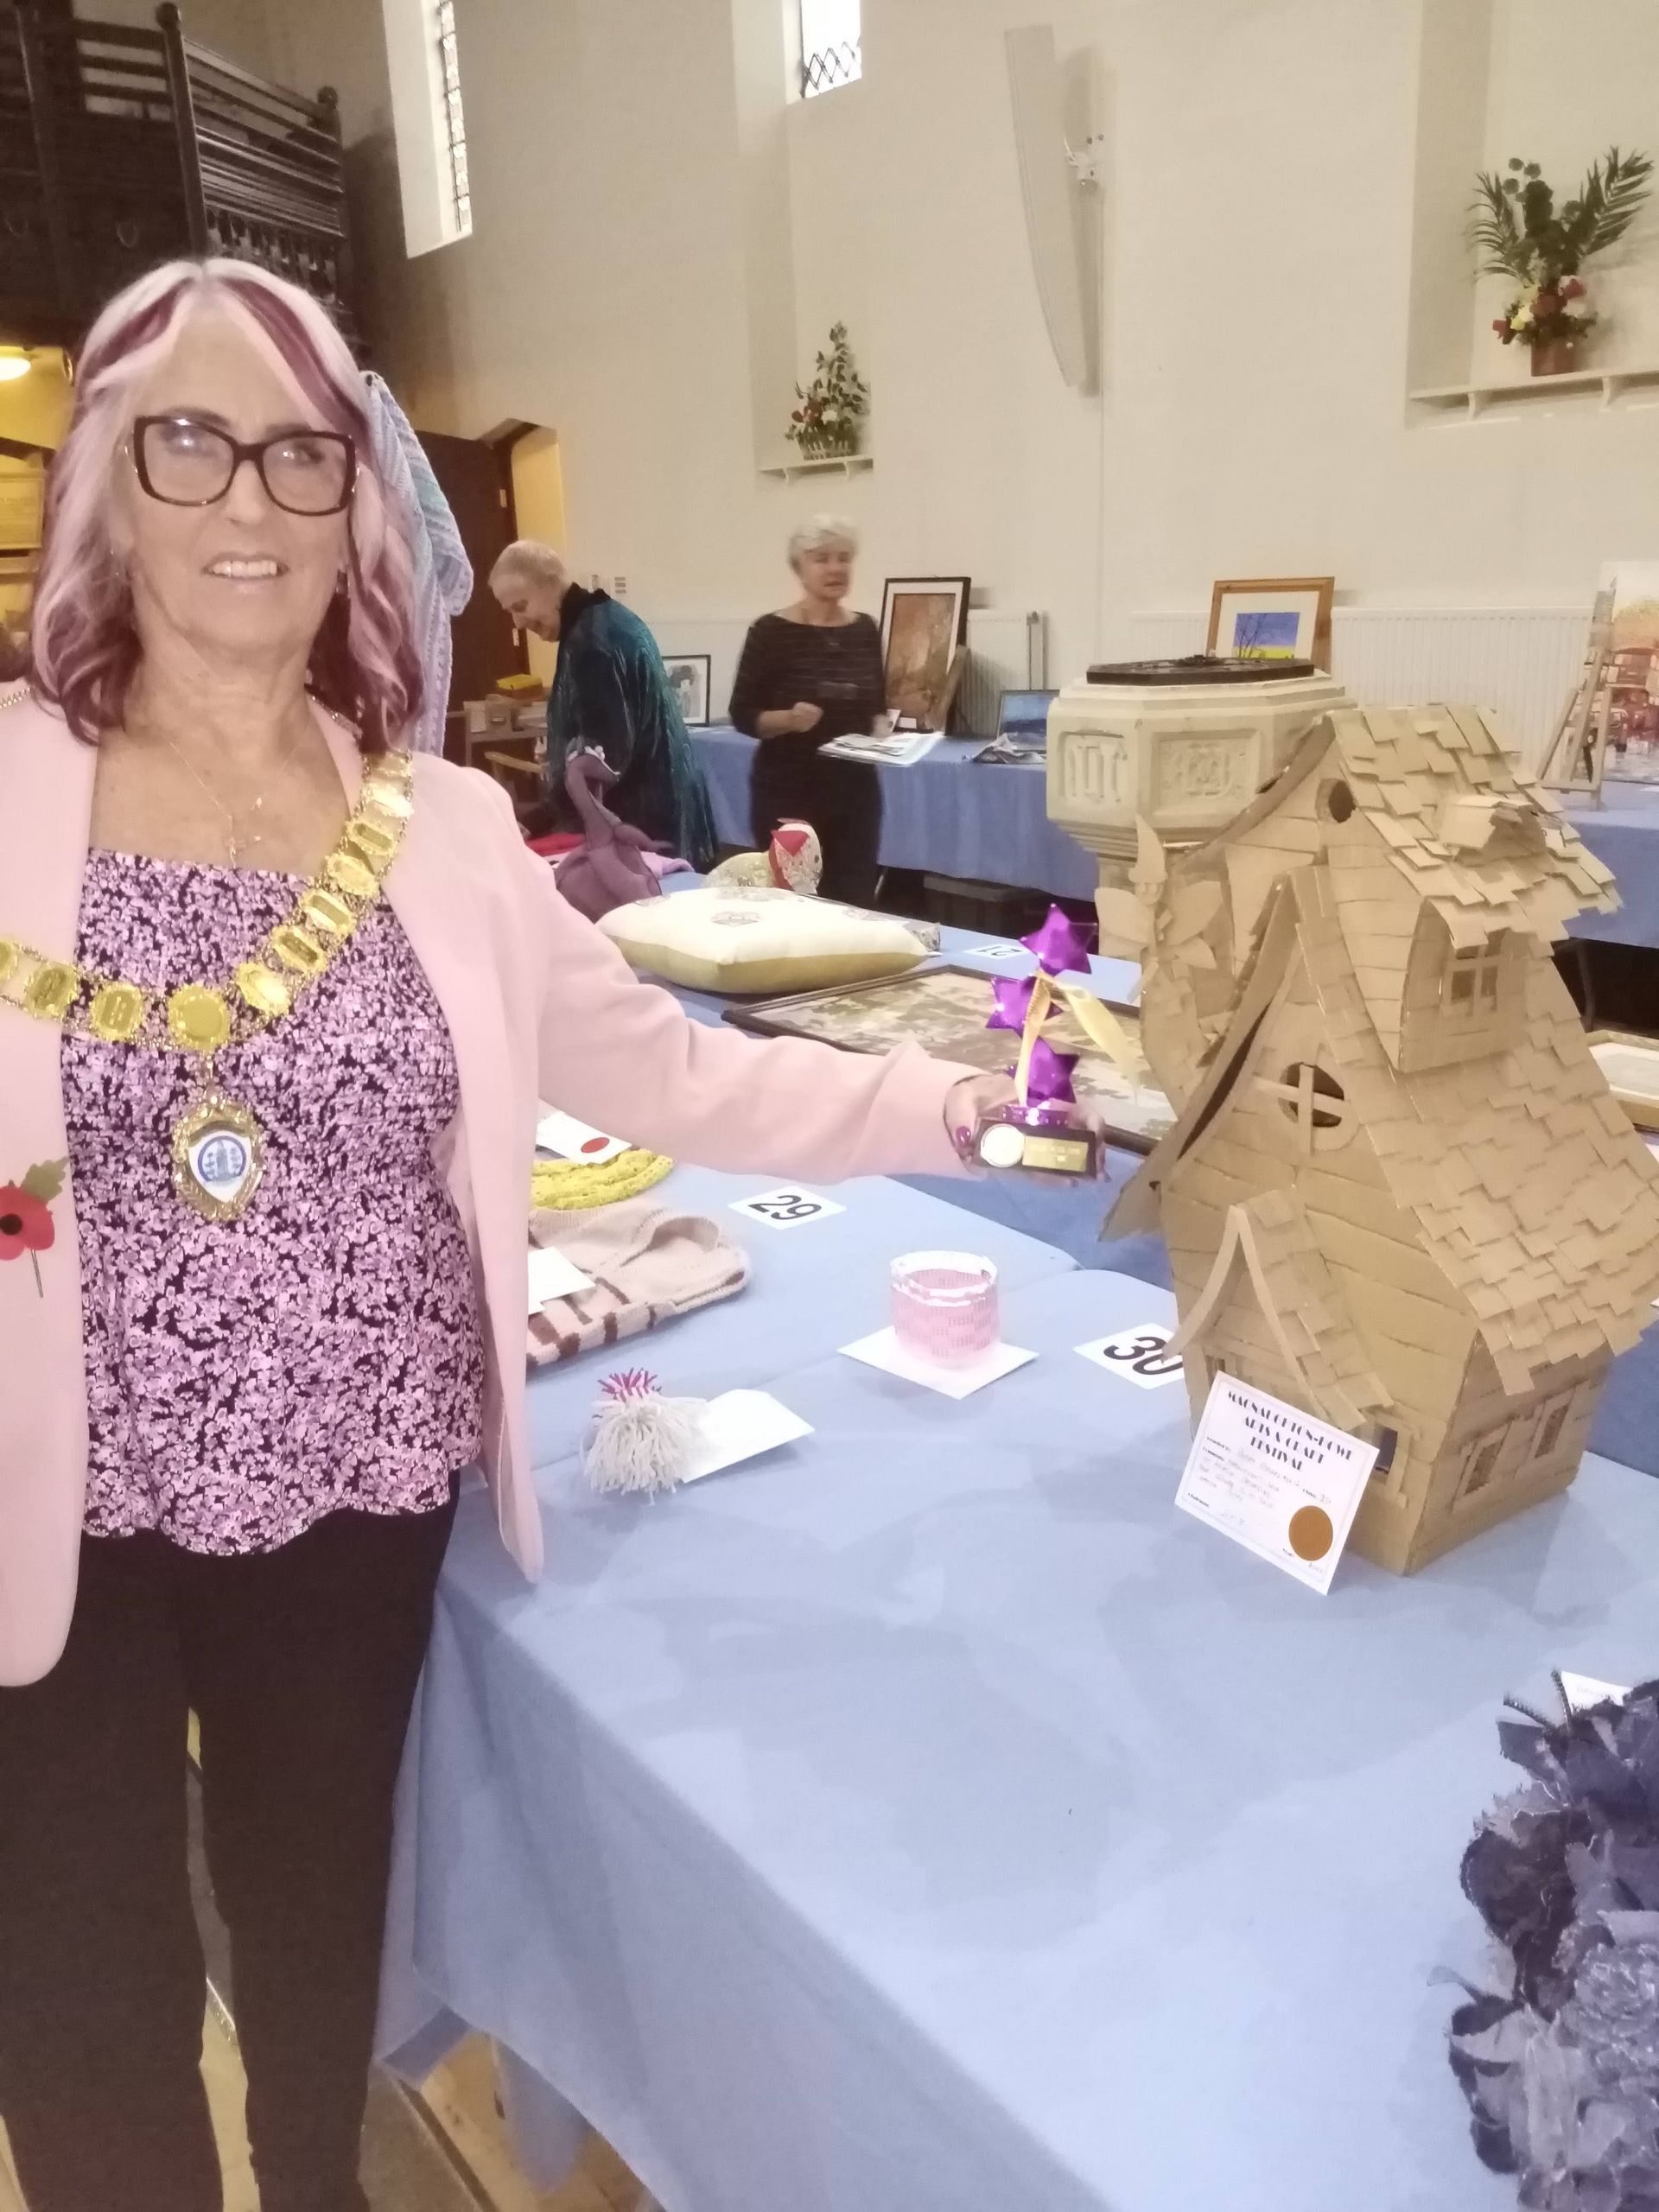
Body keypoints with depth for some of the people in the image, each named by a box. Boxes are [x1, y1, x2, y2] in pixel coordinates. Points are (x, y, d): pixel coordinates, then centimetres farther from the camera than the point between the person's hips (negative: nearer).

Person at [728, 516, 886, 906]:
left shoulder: (865, 630, 8)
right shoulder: (771, 631, -6)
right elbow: (742, 715, -6)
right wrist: (788, 719, -24)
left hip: (855, 791, 4)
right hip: (788, 791, -4)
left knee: (856, 903, 3)